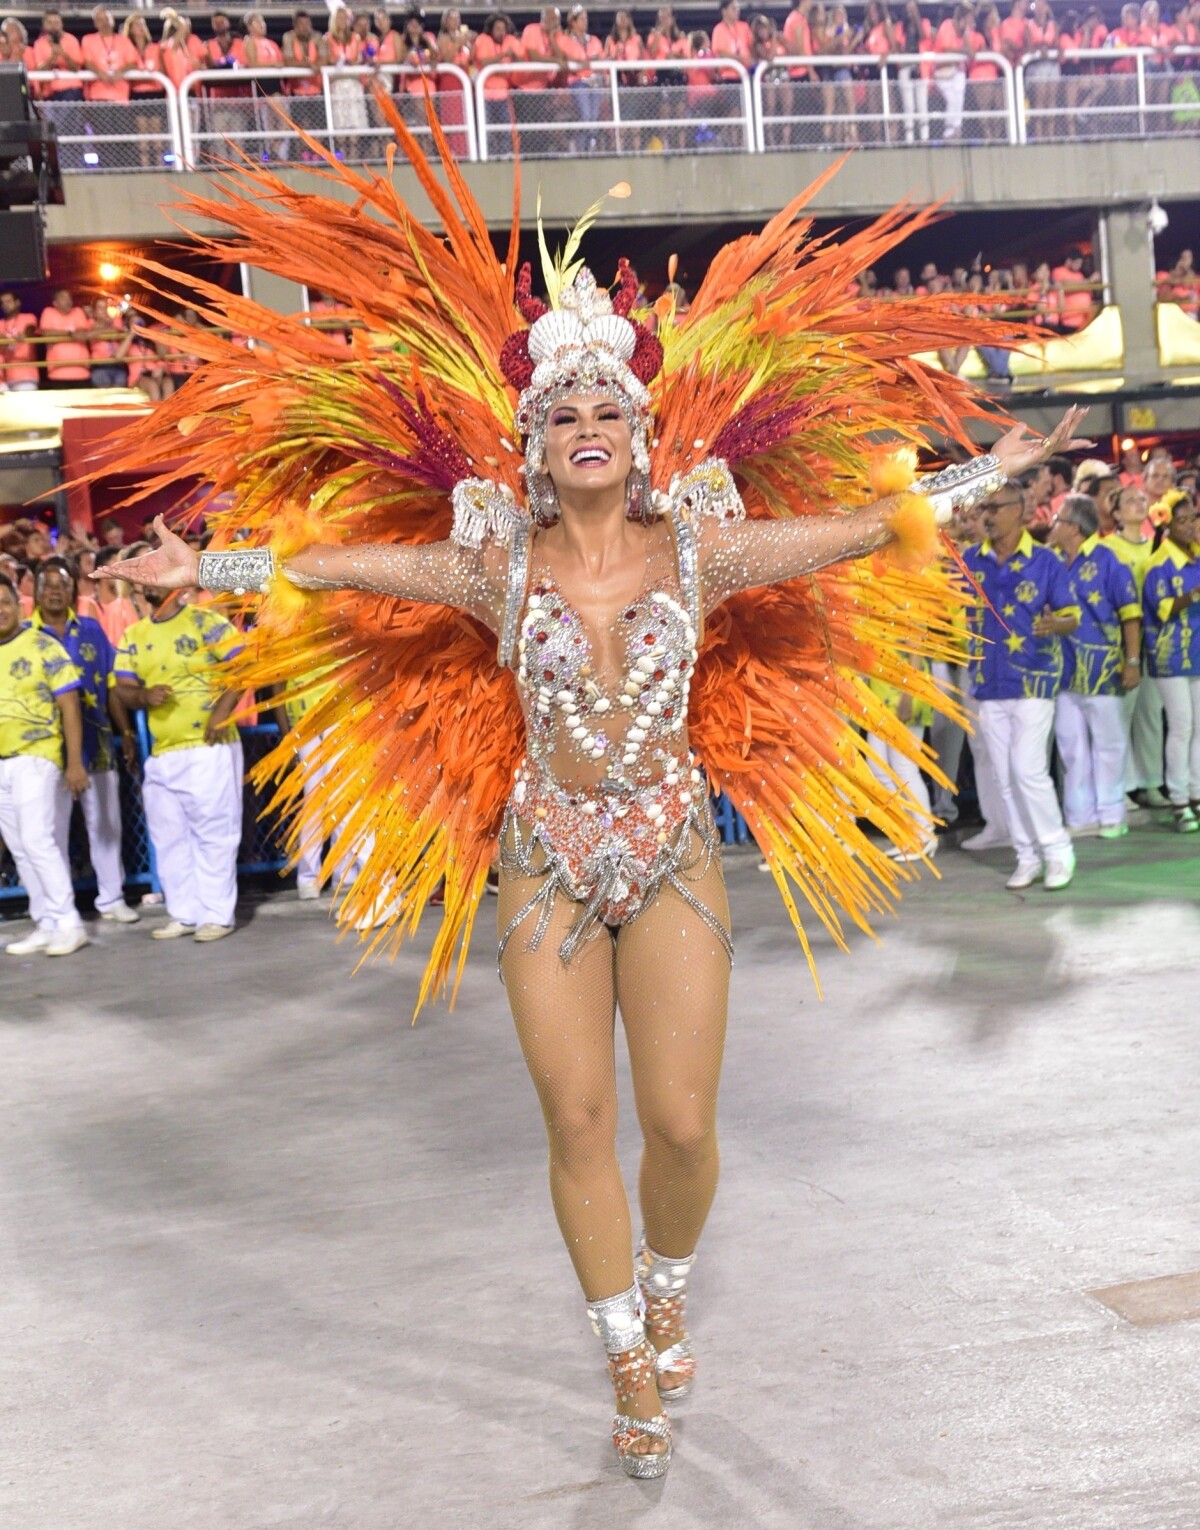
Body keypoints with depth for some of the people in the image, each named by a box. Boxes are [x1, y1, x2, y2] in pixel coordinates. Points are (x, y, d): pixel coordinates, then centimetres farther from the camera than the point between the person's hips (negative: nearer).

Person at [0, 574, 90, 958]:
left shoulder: (42, 647, -6)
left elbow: (69, 706, -7)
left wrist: (75, 763, -11)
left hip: (34, 757, -6)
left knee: (37, 840, -13)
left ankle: (69, 924, -5)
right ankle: (46, 925, 15)